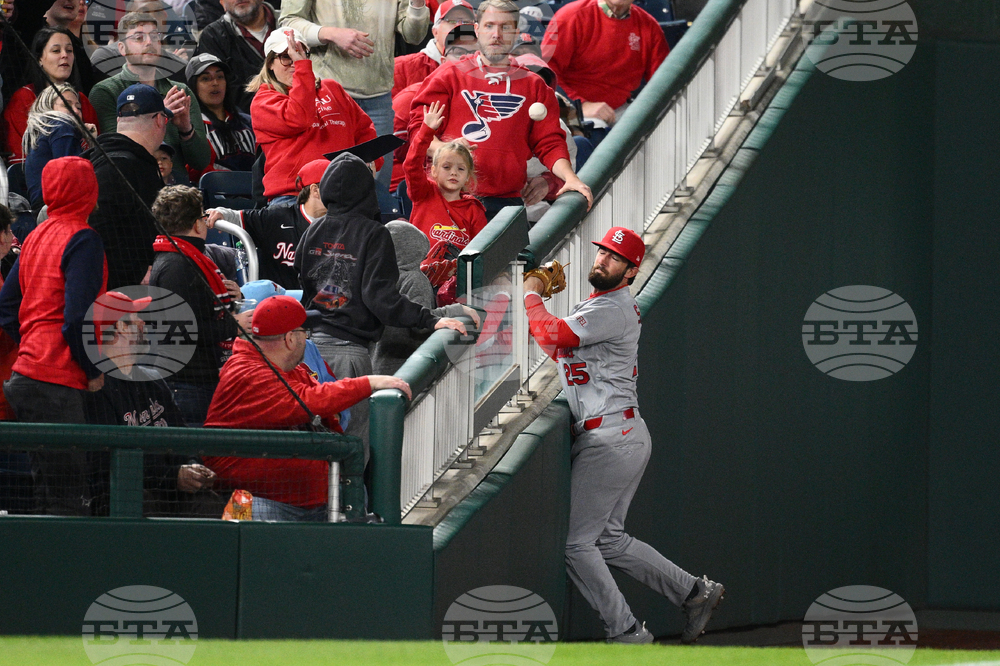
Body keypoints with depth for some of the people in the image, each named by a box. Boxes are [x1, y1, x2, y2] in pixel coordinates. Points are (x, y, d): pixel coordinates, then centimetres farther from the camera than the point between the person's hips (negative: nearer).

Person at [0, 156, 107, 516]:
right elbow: (76, 318, -17)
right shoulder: (82, 240, -9)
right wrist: (95, 371, -6)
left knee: (49, 494, 12)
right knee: (68, 498, -10)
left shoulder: (35, 238, 14)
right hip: (58, 385, -8)